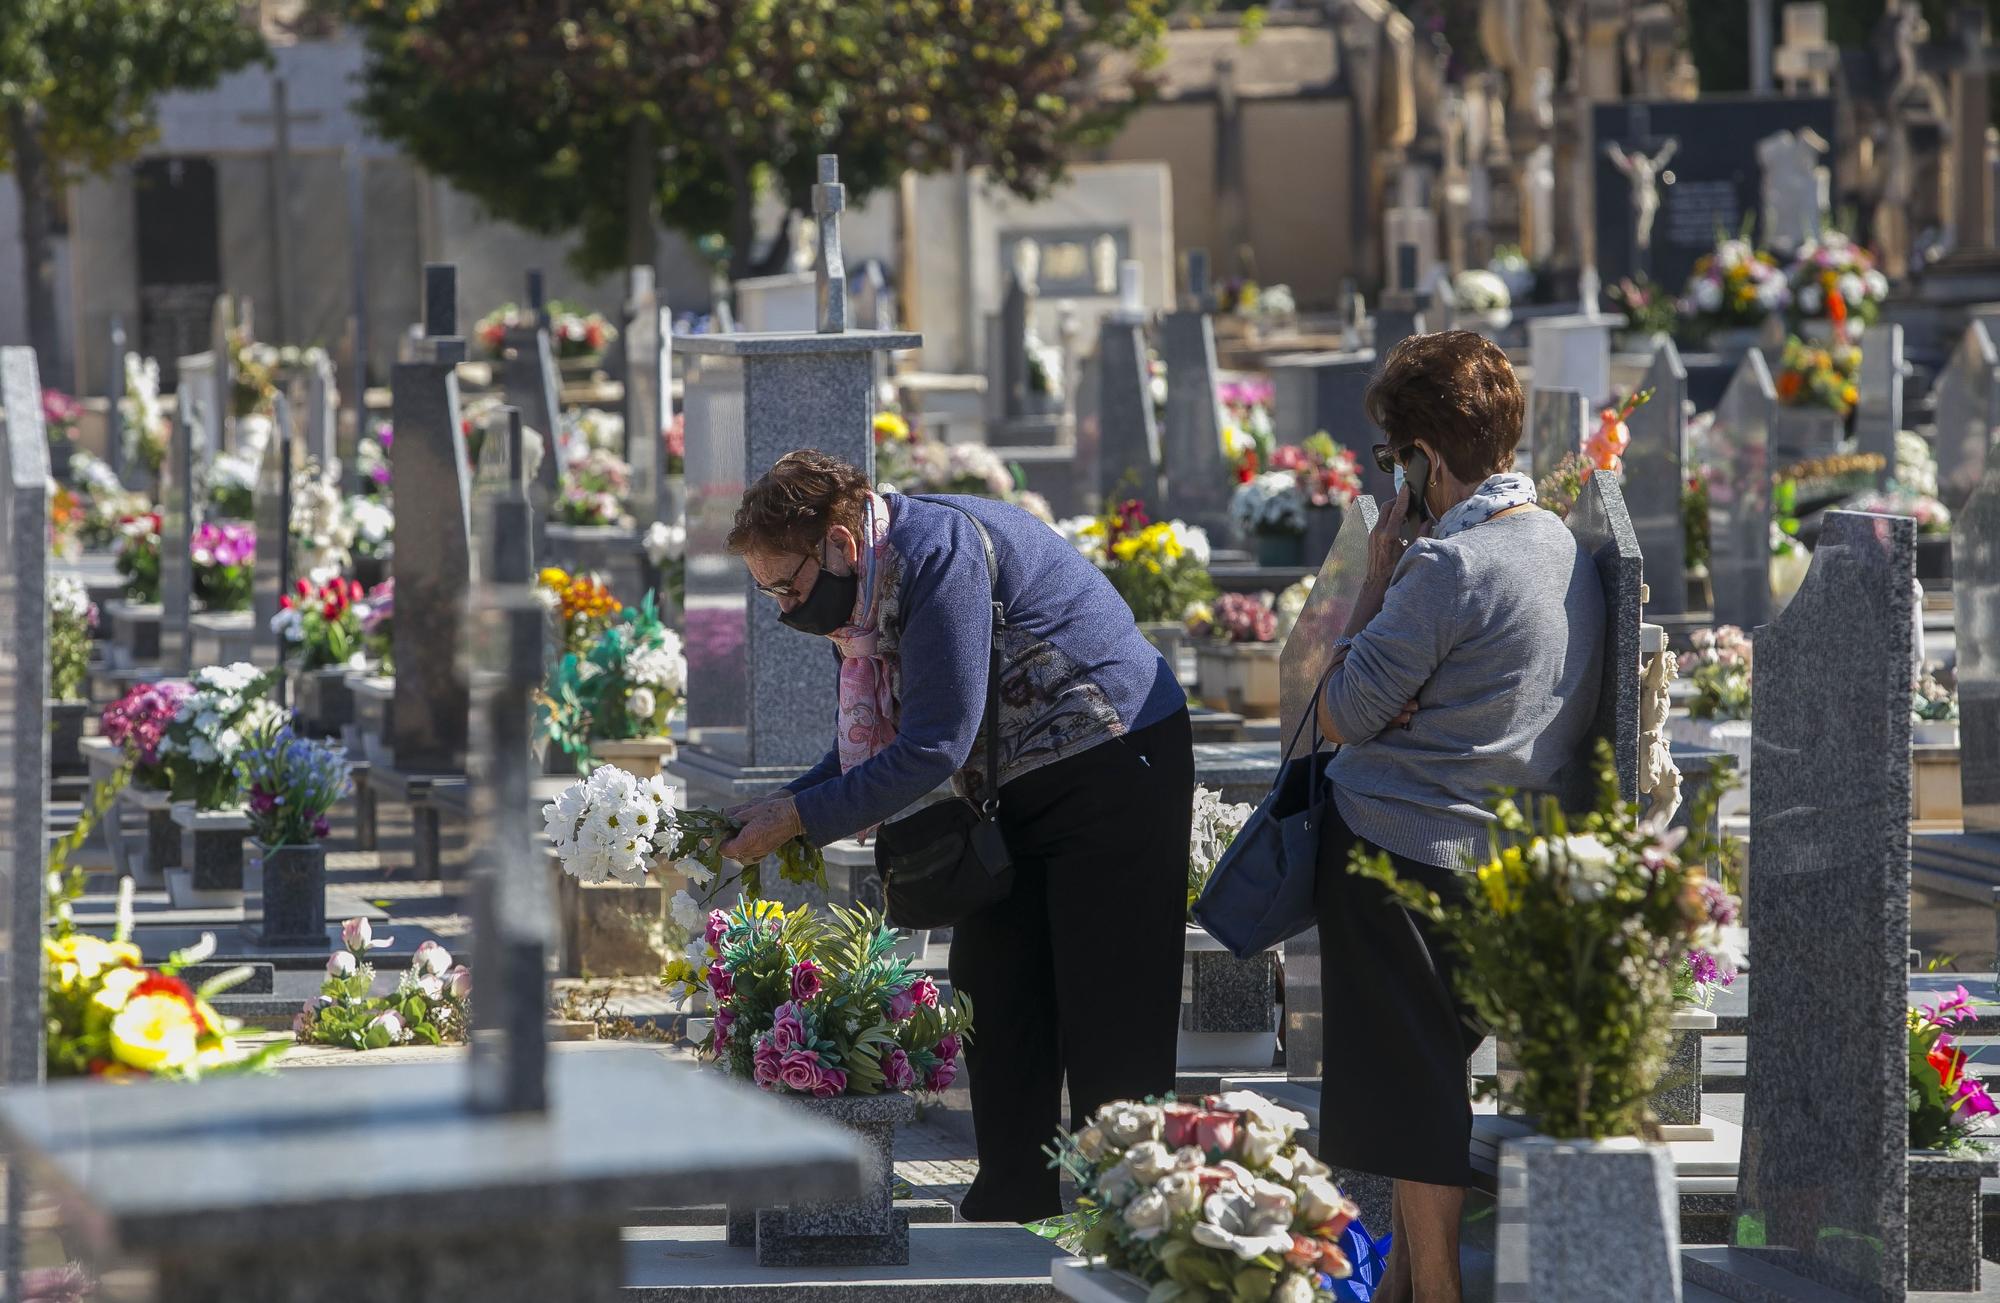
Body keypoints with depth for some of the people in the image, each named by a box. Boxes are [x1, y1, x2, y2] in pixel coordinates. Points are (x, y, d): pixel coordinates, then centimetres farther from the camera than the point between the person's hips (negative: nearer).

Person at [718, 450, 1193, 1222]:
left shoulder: (938, 556, -26)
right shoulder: (864, 588, 4)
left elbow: (934, 747, -27)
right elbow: (869, 747, 13)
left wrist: (801, 817, -23)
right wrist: (777, 813, -2)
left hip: (1115, 773, -10)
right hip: (1016, 794, 10)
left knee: (1105, 1016, -7)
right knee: (993, 997, 7)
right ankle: (1010, 1216, 12)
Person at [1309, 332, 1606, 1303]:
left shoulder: (1450, 565, -20)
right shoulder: (1566, 549, 7)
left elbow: (1340, 715, -13)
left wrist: (1378, 572, -7)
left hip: (1399, 851, -8)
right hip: (1506, 855, 8)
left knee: (1413, 1089, 0)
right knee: (1433, 1078, 18)